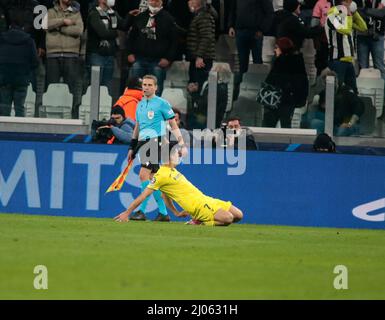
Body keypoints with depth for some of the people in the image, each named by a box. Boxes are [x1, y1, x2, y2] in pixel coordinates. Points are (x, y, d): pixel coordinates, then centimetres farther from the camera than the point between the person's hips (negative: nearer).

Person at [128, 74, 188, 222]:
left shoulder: (162, 103, -2)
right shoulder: (140, 105, 17)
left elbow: (174, 125, -1)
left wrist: (182, 144, -8)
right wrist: (132, 148, 23)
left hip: (155, 142, -7)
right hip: (143, 143, 7)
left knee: (144, 175, -17)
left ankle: (142, 211, -15)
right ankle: (163, 212, 9)